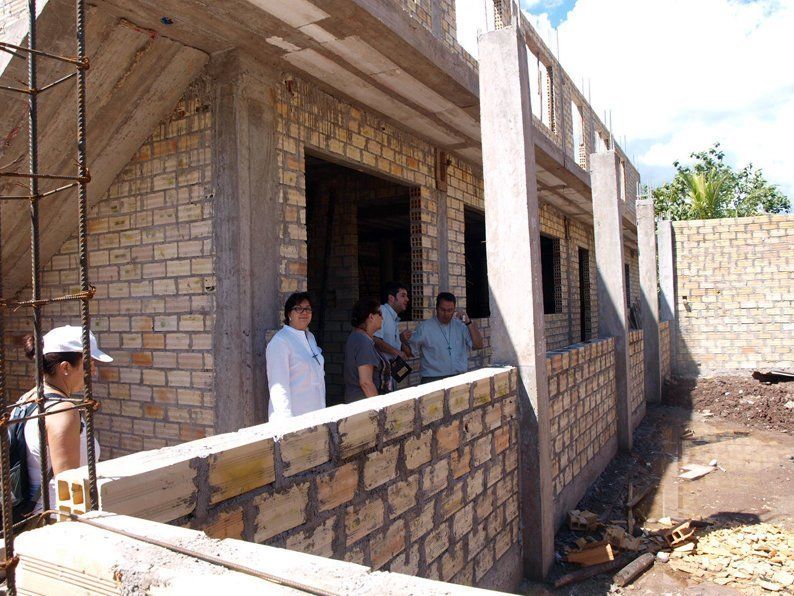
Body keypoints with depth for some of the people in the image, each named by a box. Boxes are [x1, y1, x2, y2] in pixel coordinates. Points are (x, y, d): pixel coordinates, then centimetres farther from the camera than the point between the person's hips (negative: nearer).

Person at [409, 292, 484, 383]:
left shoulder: (460, 325, 12)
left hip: (460, 378, 4)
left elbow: (478, 345, 5)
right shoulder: (424, 327, 2)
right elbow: (410, 351, 2)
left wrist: (468, 322, -4)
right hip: (433, 379, -4)